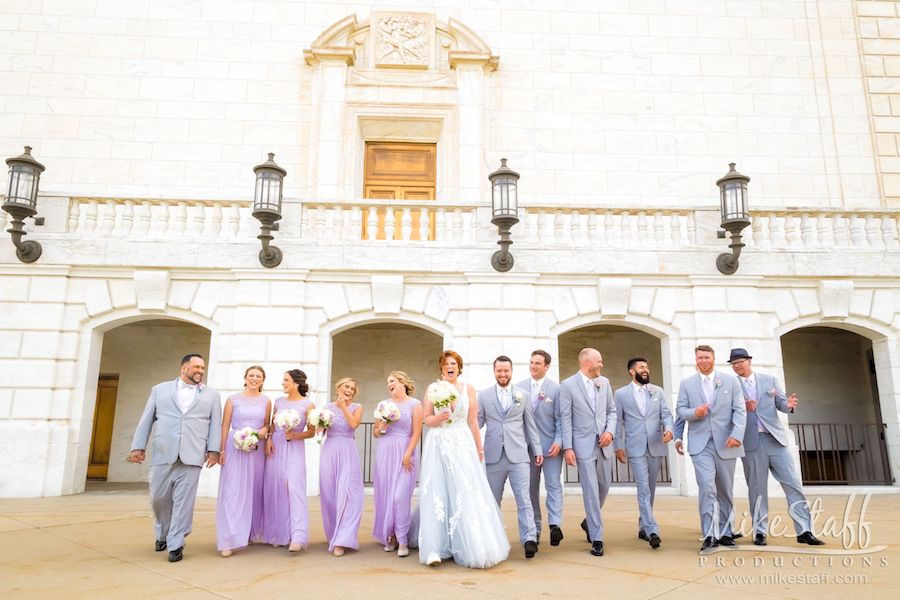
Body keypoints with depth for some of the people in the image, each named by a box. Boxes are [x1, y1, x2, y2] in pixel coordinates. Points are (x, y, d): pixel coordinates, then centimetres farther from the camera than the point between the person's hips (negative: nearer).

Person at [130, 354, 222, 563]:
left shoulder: (211, 395, 12)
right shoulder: (159, 390, 14)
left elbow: (215, 424, 6)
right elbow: (146, 420, 11)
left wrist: (213, 450, -4)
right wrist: (138, 446, 4)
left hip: (192, 456, -1)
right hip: (162, 453, 1)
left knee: (183, 501, -2)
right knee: (158, 498, 8)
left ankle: (175, 544, 9)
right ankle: (162, 534, 34)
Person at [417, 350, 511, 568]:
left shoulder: (468, 388, 6)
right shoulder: (432, 388, 5)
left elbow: (473, 422, 7)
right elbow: (427, 419, 4)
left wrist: (479, 449, 8)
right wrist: (439, 417, -16)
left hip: (463, 446, 0)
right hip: (438, 446, 0)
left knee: (467, 494, -5)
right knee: (436, 495, -6)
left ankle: (472, 548, 5)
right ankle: (434, 549, -4)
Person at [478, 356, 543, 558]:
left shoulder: (523, 395, 9)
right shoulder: (484, 395, 8)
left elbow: (530, 425, 11)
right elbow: (478, 422, 7)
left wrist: (537, 450, 7)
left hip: (518, 455, -1)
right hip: (494, 456, 1)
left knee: (524, 498, -9)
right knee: (493, 500, 9)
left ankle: (529, 540, -10)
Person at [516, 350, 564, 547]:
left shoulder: (556, 388, -1)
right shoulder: (519, 387, 7)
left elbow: (560, 419, -2)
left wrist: (558, 442, -12)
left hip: (551, 445, -3)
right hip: (527, 445, 3)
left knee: (553, 484, -7)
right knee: (531, 488, 8)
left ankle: (555, 525, -7)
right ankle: (534, 529, 15)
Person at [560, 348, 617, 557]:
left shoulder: (604, 382, 9)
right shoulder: (568, 385, -5)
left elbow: (611, 410, 14)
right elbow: (566, 418, -6)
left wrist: (610, 431, -5)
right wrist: (567, 448, -10)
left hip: (604, 444, 5)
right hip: (583, 445, -5)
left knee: (604, 487, 12)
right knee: (591, 491, -4)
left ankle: (589, 522, 37)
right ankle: (597, 538, 6)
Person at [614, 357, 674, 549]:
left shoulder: (658, 391, 11)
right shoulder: (621, 394, 3)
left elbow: (666, 414, 5)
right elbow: (618, 422, 4)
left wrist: (669, 429, -16)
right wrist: (618, 447, 0)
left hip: (656, 446, 3)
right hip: (635, 448, -3)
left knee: (650, 489, 11)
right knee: (643, 488, -11)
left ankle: (643, 527, 24)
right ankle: (652, 531, -13)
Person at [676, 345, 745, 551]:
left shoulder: (731, 381, 7)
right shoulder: (686, 384, 8)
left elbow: (739, 410, 0)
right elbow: (680, 409, 6)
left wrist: (737, 434, -14)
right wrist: (694, 413, -16)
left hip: (725, 442, 1)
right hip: (700, 444, -1)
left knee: (726, 490, 10)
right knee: (707, 487, -14)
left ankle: (725, 533, 24)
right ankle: (709, 535, -7)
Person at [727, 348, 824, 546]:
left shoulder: (769, 380, 9)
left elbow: (781, 403, 9)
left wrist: (788, 404, -14)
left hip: (775, 439, 2)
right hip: (751, 442, -1)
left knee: (793, 483, -1)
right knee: (757, 488, 4)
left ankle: (804, 531, 7)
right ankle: (760, 532, 14)